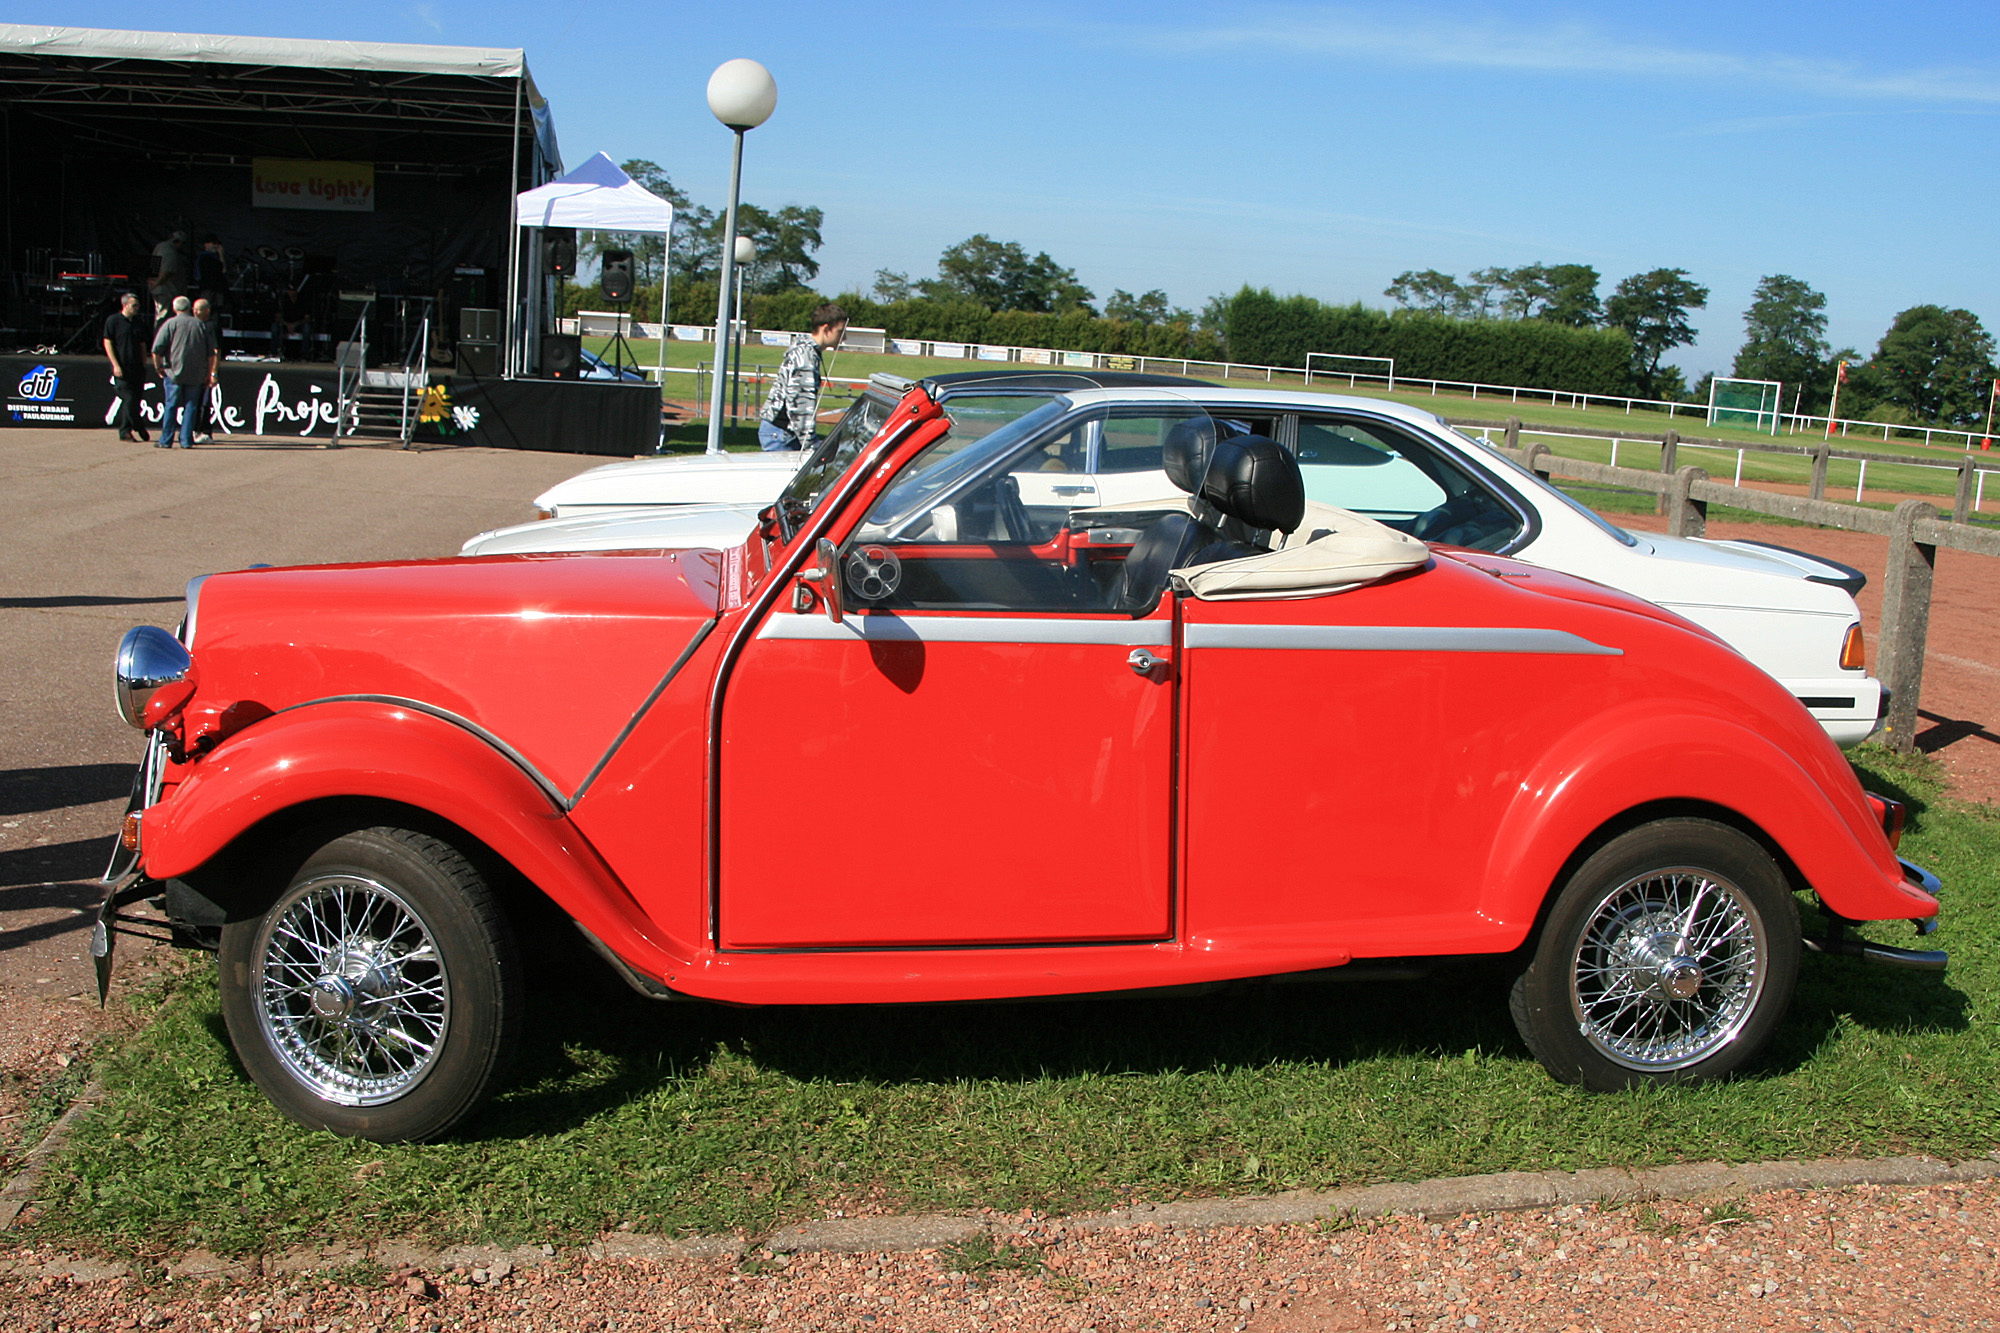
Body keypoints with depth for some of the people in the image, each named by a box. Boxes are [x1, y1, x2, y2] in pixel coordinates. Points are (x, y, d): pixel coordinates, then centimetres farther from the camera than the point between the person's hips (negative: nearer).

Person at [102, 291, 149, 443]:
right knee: (129, 399, -10)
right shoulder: (113, 320, -1)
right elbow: (107, 342, -5)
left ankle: (125, 431, 11)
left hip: (136, 368, 6)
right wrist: (115, 365, -12)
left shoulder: (137, 323, 17)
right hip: (121, 369, -6)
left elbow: (142, 345, 22)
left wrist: (143, 365, 12)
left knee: (134, 401, 3)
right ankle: (139, 428, 1)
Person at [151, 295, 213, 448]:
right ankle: (186, 440, 3)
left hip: (174, 372, -2)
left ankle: (166, 441, 3)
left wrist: (158, 367, 4)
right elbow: (211, 353, 8)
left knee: (171, 406, 3)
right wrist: (209, 373, 14)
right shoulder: (201, 325, 8)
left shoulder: (170, 324, -1)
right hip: (196, 376, 2)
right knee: (190, 407, 6)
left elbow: (156, 349, -9)